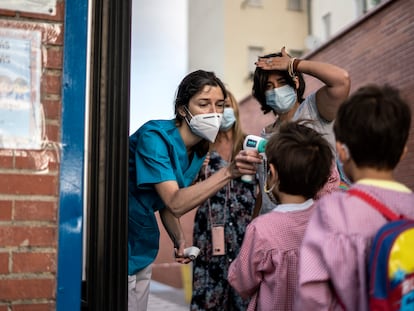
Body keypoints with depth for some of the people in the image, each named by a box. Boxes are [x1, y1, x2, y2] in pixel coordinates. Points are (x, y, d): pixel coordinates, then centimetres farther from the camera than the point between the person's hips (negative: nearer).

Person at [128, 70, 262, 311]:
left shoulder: (200, 150, 0)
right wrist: (229, 173, -43)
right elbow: (175, 203, -33)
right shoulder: (154, 137, -23)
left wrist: (179, 240, -8)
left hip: (143, 249, 7)